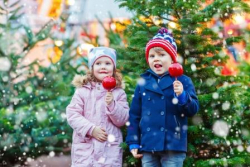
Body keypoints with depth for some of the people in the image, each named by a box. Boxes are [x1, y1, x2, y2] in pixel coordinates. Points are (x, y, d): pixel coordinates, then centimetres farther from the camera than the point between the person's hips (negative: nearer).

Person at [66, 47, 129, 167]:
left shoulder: (119, 93, 5)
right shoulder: (83, 90, 3)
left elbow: (122, 120, 1)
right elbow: (72, 115, -3)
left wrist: (112, 105, -15)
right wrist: (91, 129, -13)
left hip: (110, 148, 1)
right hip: (85, 147, -1)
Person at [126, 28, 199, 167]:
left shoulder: (182, 81, 0)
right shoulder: (143, 83, 7)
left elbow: (193, 109, -6)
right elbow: (134, 114, 11)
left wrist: (182, 96, -25)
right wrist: (133, 142, 7)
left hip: (173, 146, -3)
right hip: (148, 146, 3)